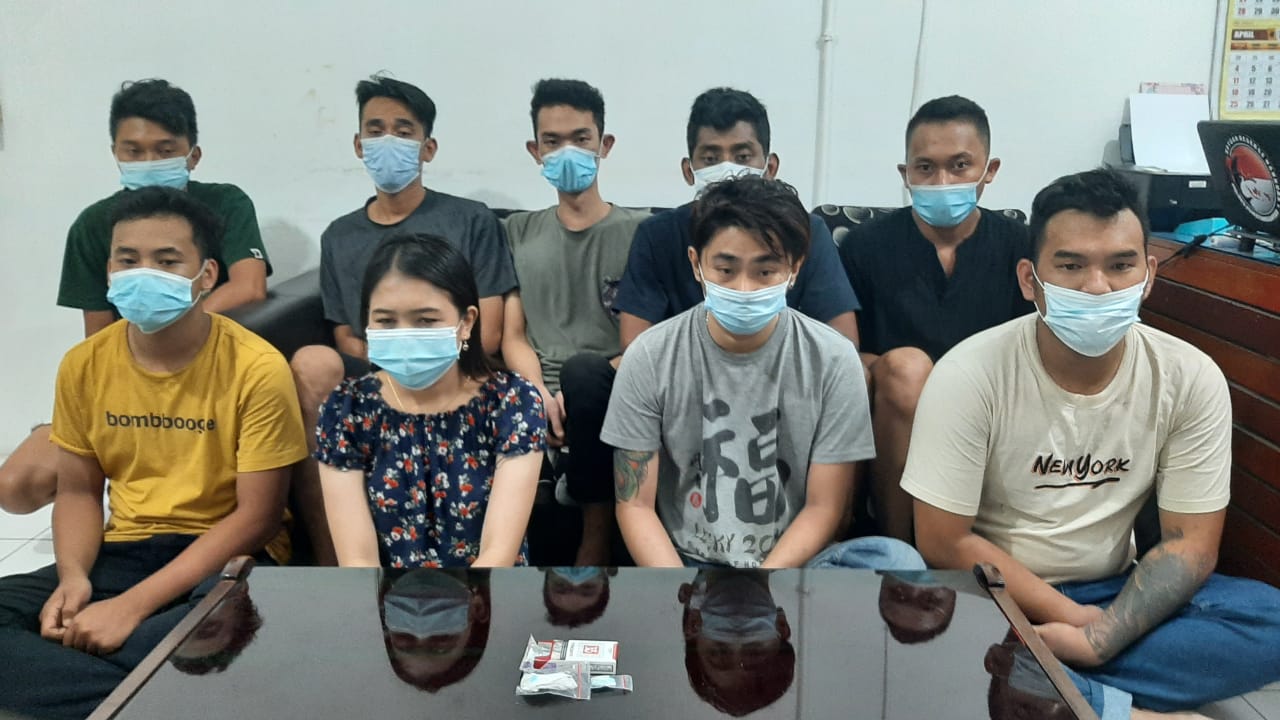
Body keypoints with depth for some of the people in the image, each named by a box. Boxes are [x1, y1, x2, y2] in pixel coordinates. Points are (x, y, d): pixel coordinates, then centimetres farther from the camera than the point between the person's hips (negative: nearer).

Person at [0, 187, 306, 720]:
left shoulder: (257, 367, -14)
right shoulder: (84, 365, 1)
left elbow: (256, 517, -14)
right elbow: (78, 490, 10)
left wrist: (133, 605, -21)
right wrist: (73, 576, -12)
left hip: (227, 555, -4)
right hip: (123, 551, 5)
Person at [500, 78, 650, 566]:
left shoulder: (639, 231, 9)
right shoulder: (519, 232, 18)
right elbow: (513, 337, 11)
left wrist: (576, 396, -17)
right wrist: (541, 395, -11)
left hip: (612, 395, -1)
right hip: (542, 397, 2)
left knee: (584, 379, -38)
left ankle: (593, 555, -27)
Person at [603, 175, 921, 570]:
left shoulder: (832, 360, -6)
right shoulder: (649, 358, -6)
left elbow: (824, 508, -5)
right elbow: (635, 505, -4)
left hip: (790, 559, 1)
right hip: (681, 559, -1)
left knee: (900, 560, -29)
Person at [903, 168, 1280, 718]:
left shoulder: (1192, 380, -9)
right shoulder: (969, 375, -18)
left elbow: (1190, 544, -7)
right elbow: (944, 543, -14)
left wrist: (1101, 637, -22)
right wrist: (1074, 616, -17)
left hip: (1112, 594, 4)